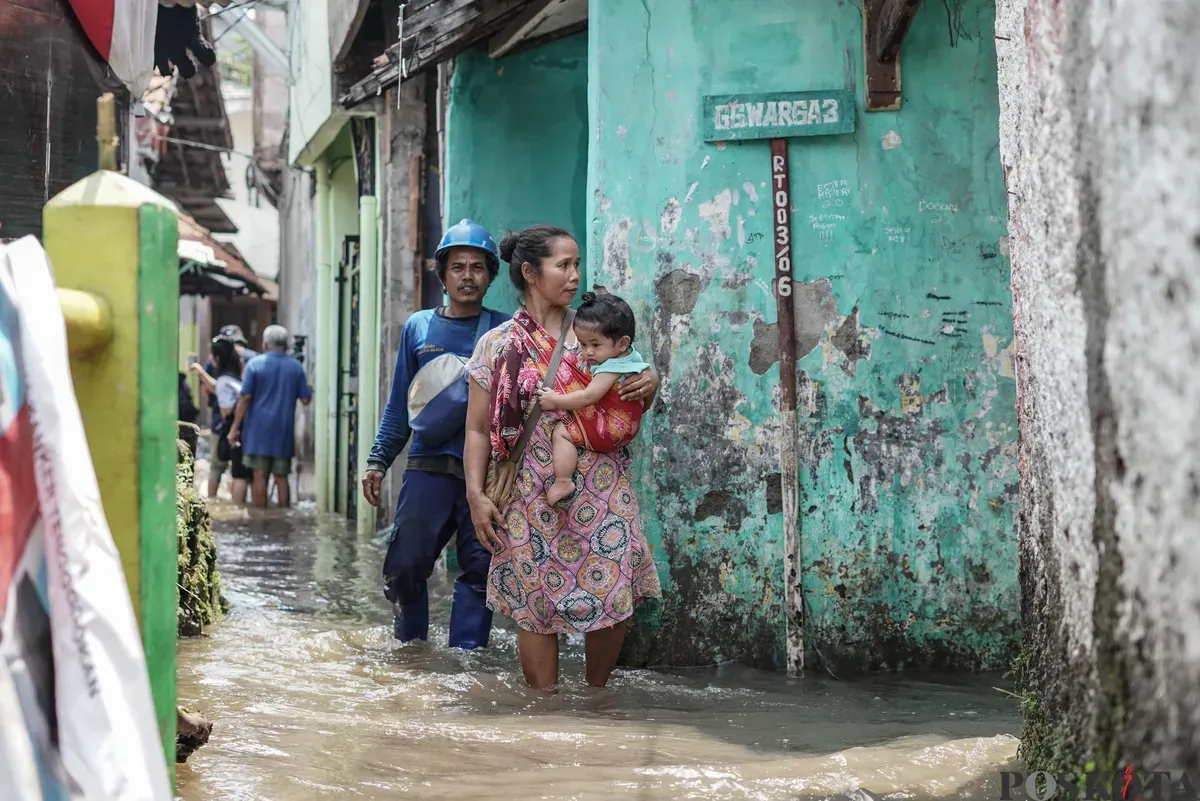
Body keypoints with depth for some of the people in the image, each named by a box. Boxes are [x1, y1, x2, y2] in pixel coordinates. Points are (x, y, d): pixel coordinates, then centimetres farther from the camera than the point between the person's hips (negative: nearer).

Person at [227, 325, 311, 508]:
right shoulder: (296, 367, 3)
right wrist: (308, 388, 25)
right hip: (284, 431, 2)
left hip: (259, 429, -2)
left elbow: (245, 398, -7)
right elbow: (306, 400, 3)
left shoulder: (255, 364, -3)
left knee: (260, 476, 2)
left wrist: (235, 427, -2)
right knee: (281, 477, 8)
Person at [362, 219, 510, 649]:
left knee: (480, 568, 0)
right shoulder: (418, 328, 11)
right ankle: (410, 643, 19)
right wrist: (378, 460, 11)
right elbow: (400, 404, 15)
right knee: (405, 564, -2)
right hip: (428, 467, 1)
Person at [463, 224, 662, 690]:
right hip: (532, 495, -2)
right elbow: (478, 430, 2)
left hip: (602, 489, 2)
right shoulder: (497, 346, 3)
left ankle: (596, 693, 19)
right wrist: (476, 496, -9)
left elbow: (629, 404, 19)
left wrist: (650, 384, -4)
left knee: (616, 596, -3)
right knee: (536, 606, 1)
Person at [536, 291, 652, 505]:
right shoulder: (627, 356, 4)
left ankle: (563, 482, -16)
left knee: (562, 432, -12)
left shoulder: (611, 369, -25)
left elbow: (589, 396, -30)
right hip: (625, 426, 11)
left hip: (611, 429, -11)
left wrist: (556, 401, -21)